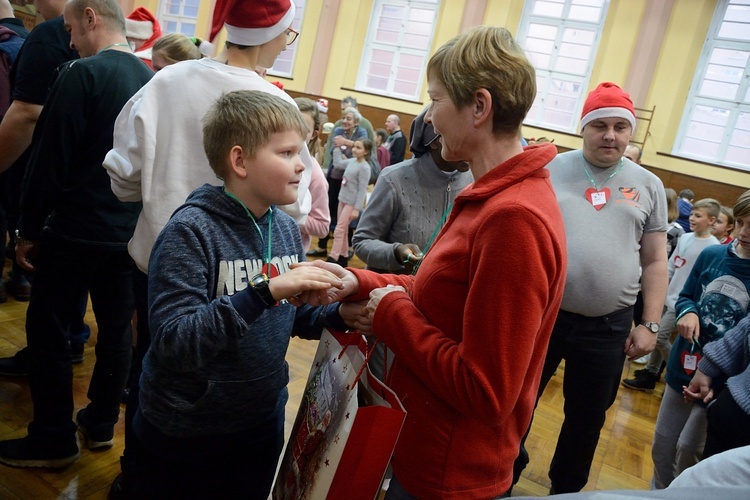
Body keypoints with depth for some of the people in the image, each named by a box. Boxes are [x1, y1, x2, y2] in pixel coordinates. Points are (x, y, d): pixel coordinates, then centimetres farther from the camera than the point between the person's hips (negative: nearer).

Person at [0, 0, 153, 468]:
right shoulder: (152, 80, 5)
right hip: (131, 231, 7)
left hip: (77, 231, -6)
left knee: (47, 329, 7)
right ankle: (102, 423, 29)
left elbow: (50, 159, -15)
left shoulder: (82, 75, -15)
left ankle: (54, 440, 17)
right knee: (116, 328, 14)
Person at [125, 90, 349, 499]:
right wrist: (265, 289, -37)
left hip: (263, 423, 6)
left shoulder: (286, 229, -2)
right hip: (184, 434, -5)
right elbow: (174, 343, -29)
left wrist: (339, 315, -11)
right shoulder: (191, 231, -21)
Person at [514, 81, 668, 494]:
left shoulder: (648, 185, 4)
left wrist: (650, 324, 1)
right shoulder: (550, 170, -2)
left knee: (587, 417, 18)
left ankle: (565, 488, 42)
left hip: (609, 326, 2)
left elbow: (655, 261, 6)